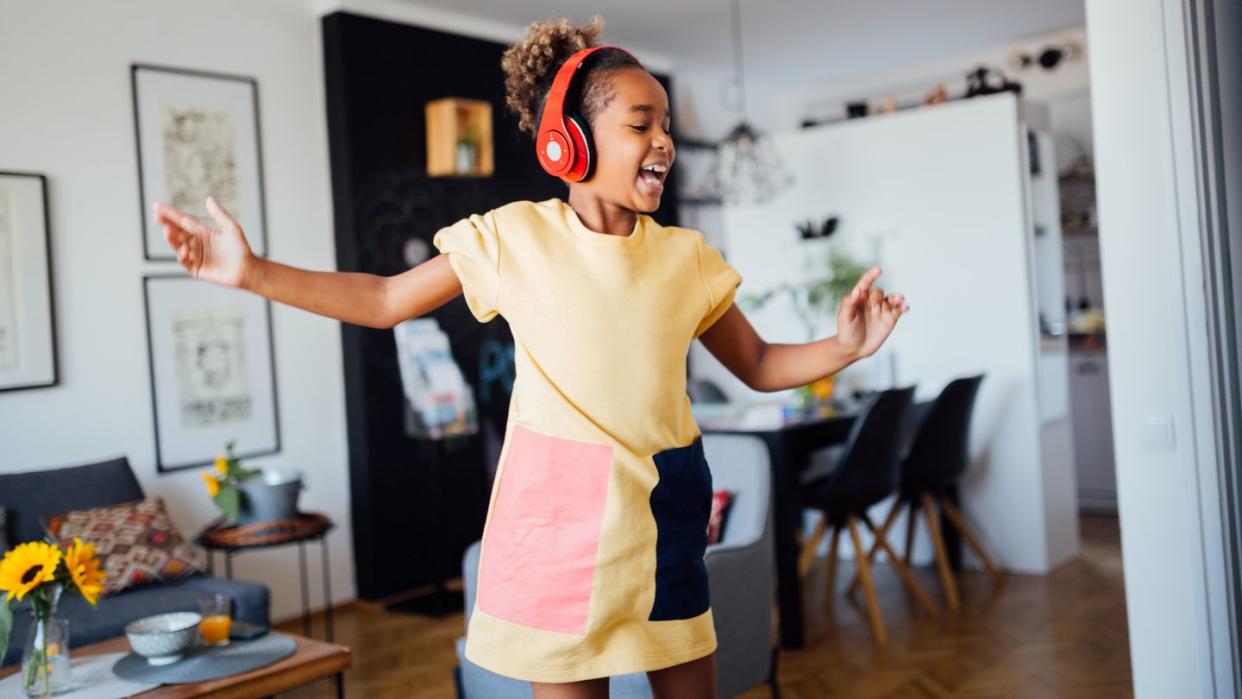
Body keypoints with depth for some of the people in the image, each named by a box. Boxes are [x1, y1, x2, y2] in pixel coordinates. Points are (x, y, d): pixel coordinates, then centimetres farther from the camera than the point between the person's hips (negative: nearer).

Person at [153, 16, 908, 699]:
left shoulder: (686, 256, 3)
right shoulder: (515, 236, -4)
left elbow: (760, 367, 10)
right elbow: (385, 300, 2)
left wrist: (845, 348, -8)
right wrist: (252, 272, -5)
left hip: (666, 506, 3)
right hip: (559, 506, -3)